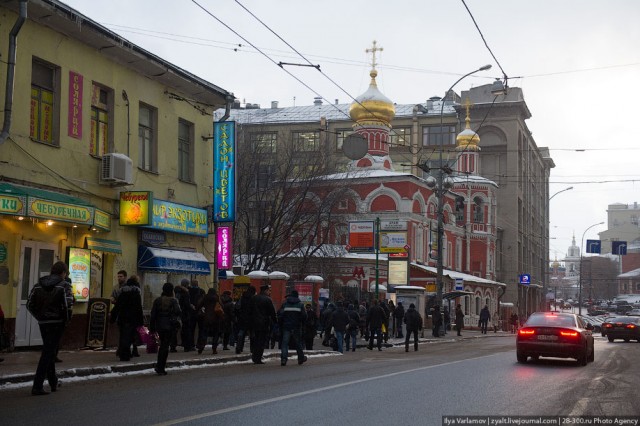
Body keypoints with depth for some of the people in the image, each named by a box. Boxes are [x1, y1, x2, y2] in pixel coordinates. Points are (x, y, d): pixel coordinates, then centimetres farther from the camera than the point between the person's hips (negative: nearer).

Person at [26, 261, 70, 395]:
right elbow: (66, 305, -16)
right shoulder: (63, 285, -9)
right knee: (48, 353, -4)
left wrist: (39, 317, 9)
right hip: (57, 323, -5)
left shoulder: (38, 285, 8)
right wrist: (65, 319, -2)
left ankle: (53, 382, 29)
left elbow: (30, 304, 4)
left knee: (49, 352, 20)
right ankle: (37, 385, -11)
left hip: (43, 323, 5)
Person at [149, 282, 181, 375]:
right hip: (170, 326, -4)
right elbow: (178, 312, -17)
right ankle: (161, 368, -2)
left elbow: (153, 315, 2)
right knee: (165, 346, 0)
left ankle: (159, 366, 16)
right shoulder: (173, 300, -7)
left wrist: (152, 328, 7)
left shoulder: (157, 300, 3)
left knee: (162, 344, 20)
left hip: (159, 326, 4)